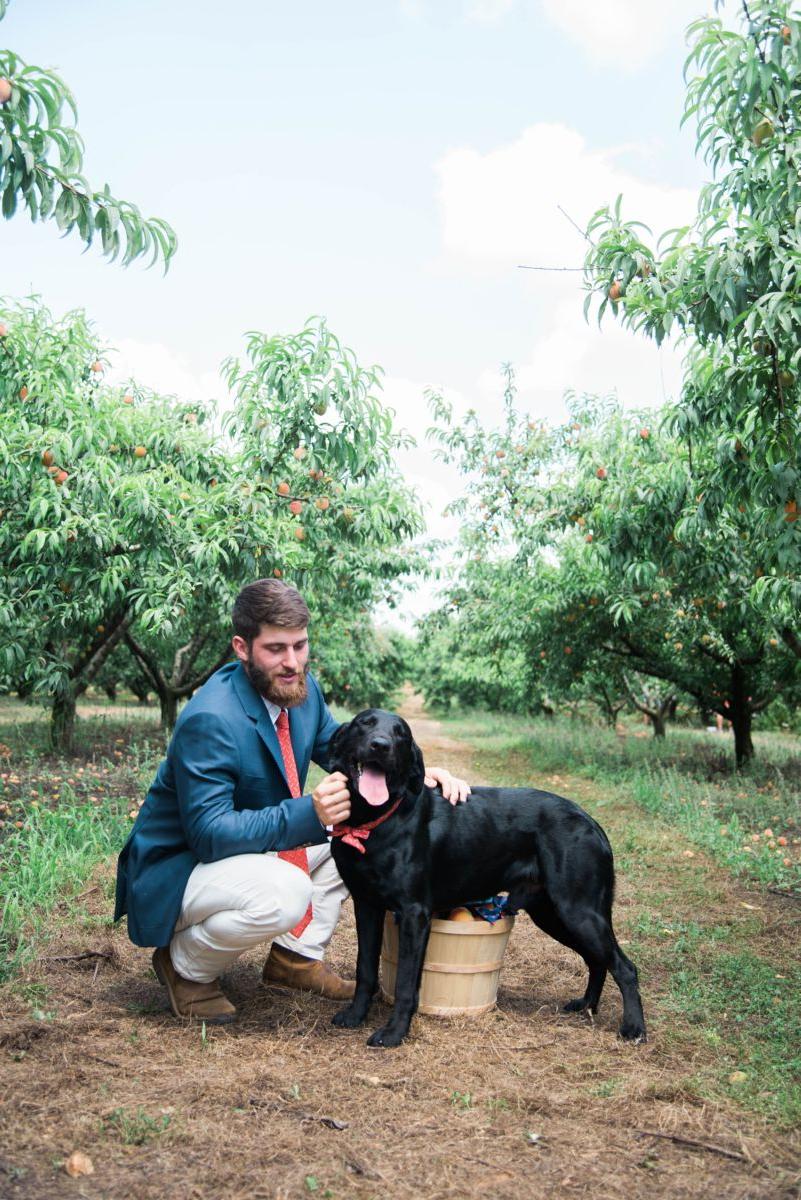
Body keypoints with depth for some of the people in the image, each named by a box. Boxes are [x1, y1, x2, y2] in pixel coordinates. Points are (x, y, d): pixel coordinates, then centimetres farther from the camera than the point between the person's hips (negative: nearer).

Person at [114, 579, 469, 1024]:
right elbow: (210, 832, -31)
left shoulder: (301, 688, -5)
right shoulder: (210, 720, -29)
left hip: (258, 847, 8)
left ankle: (298, 955, 8)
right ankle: (186, 965, -4)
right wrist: (309, 813, -43)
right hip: (179, 868, -8)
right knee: (284, 892, -35)